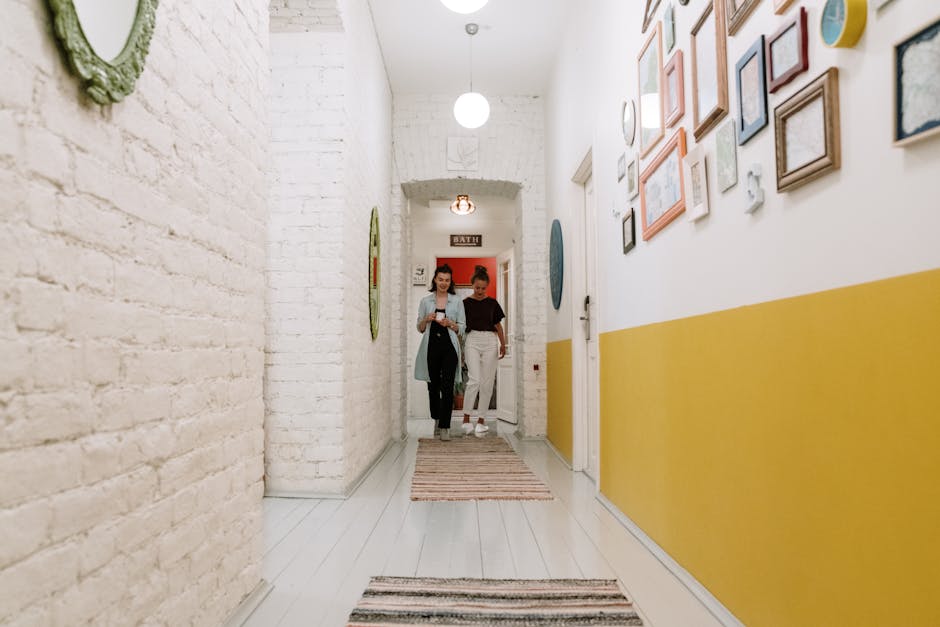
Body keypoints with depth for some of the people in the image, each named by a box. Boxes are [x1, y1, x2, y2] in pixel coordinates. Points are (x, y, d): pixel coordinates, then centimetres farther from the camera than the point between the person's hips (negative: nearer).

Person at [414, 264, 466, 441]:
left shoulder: (457, 301, 6)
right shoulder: (426, 301, 9)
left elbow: (462, 328, 6)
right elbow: (420, 328, 11)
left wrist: (449, 324, -12)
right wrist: (426, 320, -9)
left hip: (449, 347, -2)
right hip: (431, 346, 2)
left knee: (447, 387, -10)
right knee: (433, 385, 9)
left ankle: (444, 427, -6)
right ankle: (437, 419, 31)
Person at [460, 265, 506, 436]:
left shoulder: (492, 303, 9)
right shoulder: (466, 303, 3)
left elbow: (498, 324, 13)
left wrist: (503, 344, 2)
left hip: (490, 341, 3)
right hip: (472, 340, -2)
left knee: (487, 383, 3)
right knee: (474, 380, -14)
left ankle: (481, 420, 13)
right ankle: (466, 418, -3)